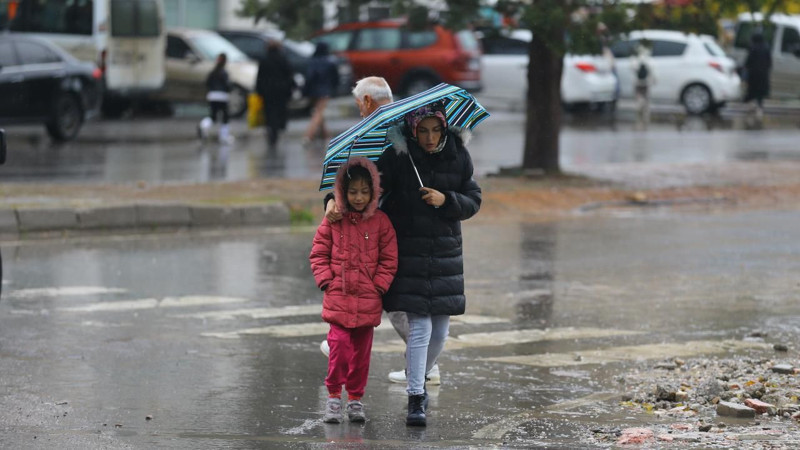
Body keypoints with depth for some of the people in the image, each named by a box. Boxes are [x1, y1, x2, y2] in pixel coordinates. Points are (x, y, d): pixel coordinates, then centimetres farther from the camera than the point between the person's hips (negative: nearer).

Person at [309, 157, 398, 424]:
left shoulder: (380, 221, 1)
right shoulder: (333, 220, 2)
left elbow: (389, 259, 4)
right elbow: (318, 253, 7)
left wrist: (379, 285, -4)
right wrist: (325, 279, -4)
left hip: (368, 301, 1)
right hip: (338, 297, -1)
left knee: (362, 350, 7)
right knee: (339, 346, -9)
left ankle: (355, 399, 18)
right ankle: (334, 397, 2)